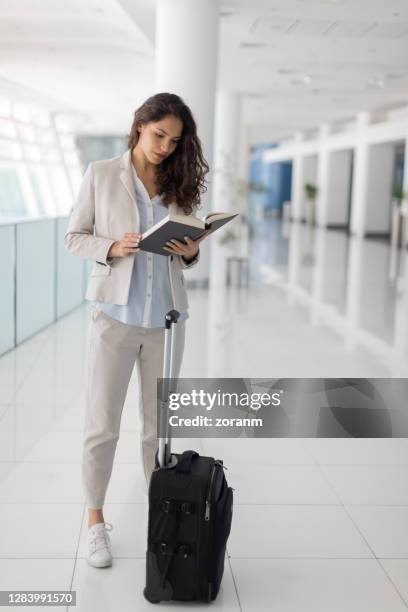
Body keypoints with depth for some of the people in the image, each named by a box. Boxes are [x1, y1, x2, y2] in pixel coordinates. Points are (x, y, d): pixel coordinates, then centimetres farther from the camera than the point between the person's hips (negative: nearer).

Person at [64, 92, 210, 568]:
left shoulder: (179, 183, 8)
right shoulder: (101, 175, 0)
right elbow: (73, 237, 2)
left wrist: (191, 252, -9)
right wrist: (112, 248, -17)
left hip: (165, 316, 3)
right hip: (115, 312, -2)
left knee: (160, 425, 10)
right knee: (101, 425, 2)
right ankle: (95, 521, 18)